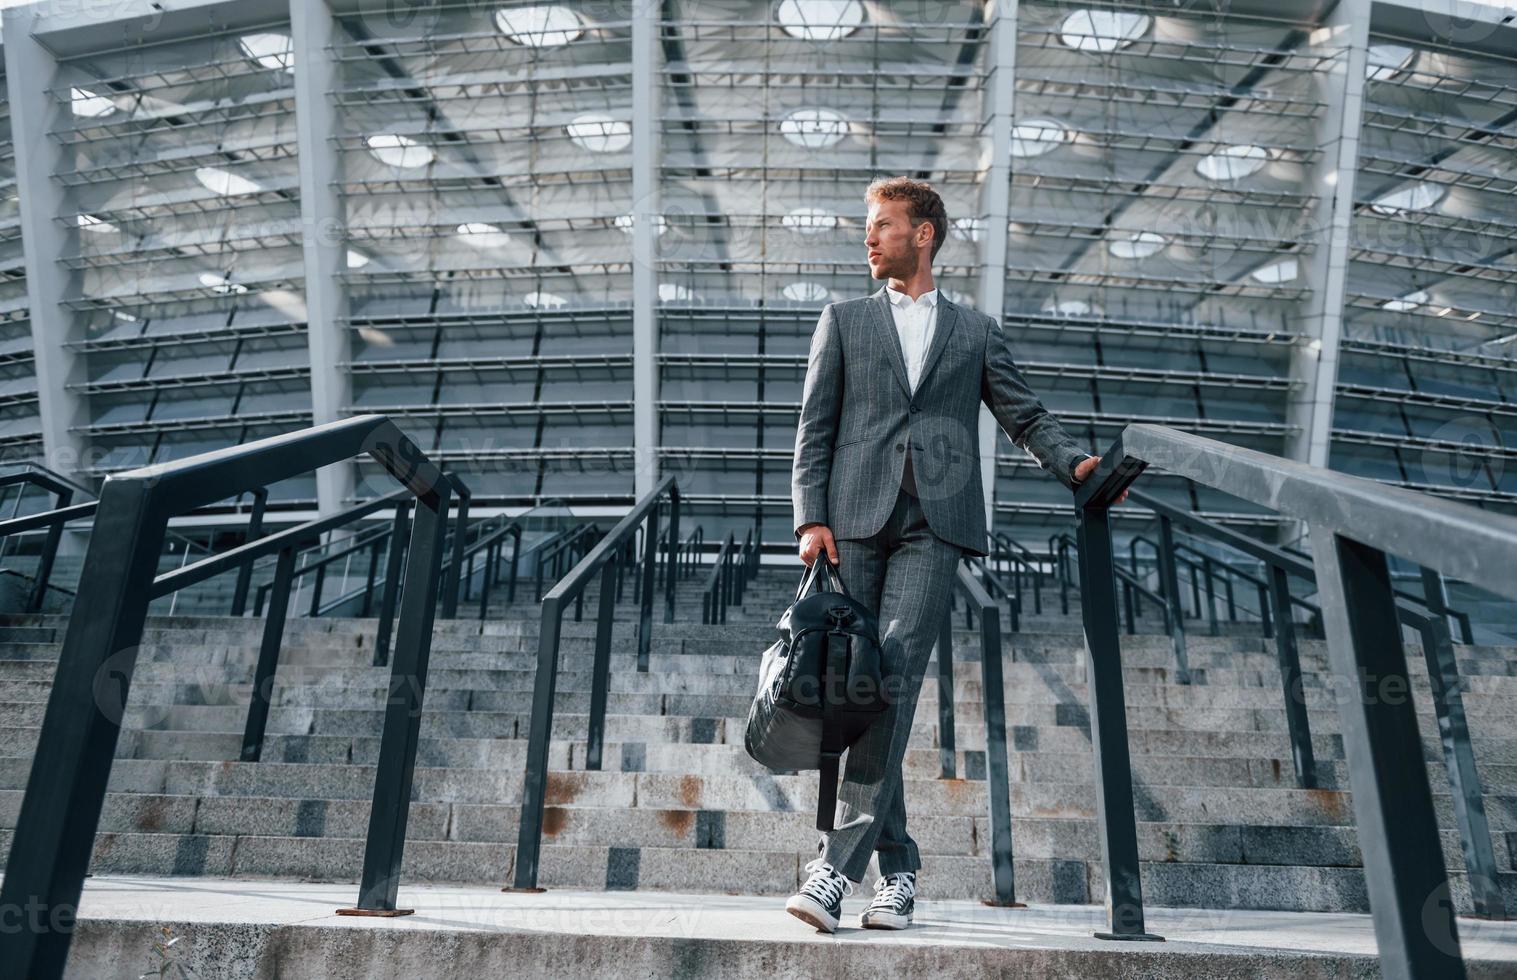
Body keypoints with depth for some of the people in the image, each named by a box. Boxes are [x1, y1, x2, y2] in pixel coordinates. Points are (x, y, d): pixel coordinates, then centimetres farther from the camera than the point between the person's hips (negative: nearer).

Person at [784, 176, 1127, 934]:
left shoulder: (976, 331, 20)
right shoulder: (843, 320, 19)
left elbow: (1026, 416, 17)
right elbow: (815, 427, 10)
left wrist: (1075, 464, -3)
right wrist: (811, 518, -2)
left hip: (934, 526, -1)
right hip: (855, 518, 1)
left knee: (893, 680, -16)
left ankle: (838, 866, -13)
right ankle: (898, 868, 14)